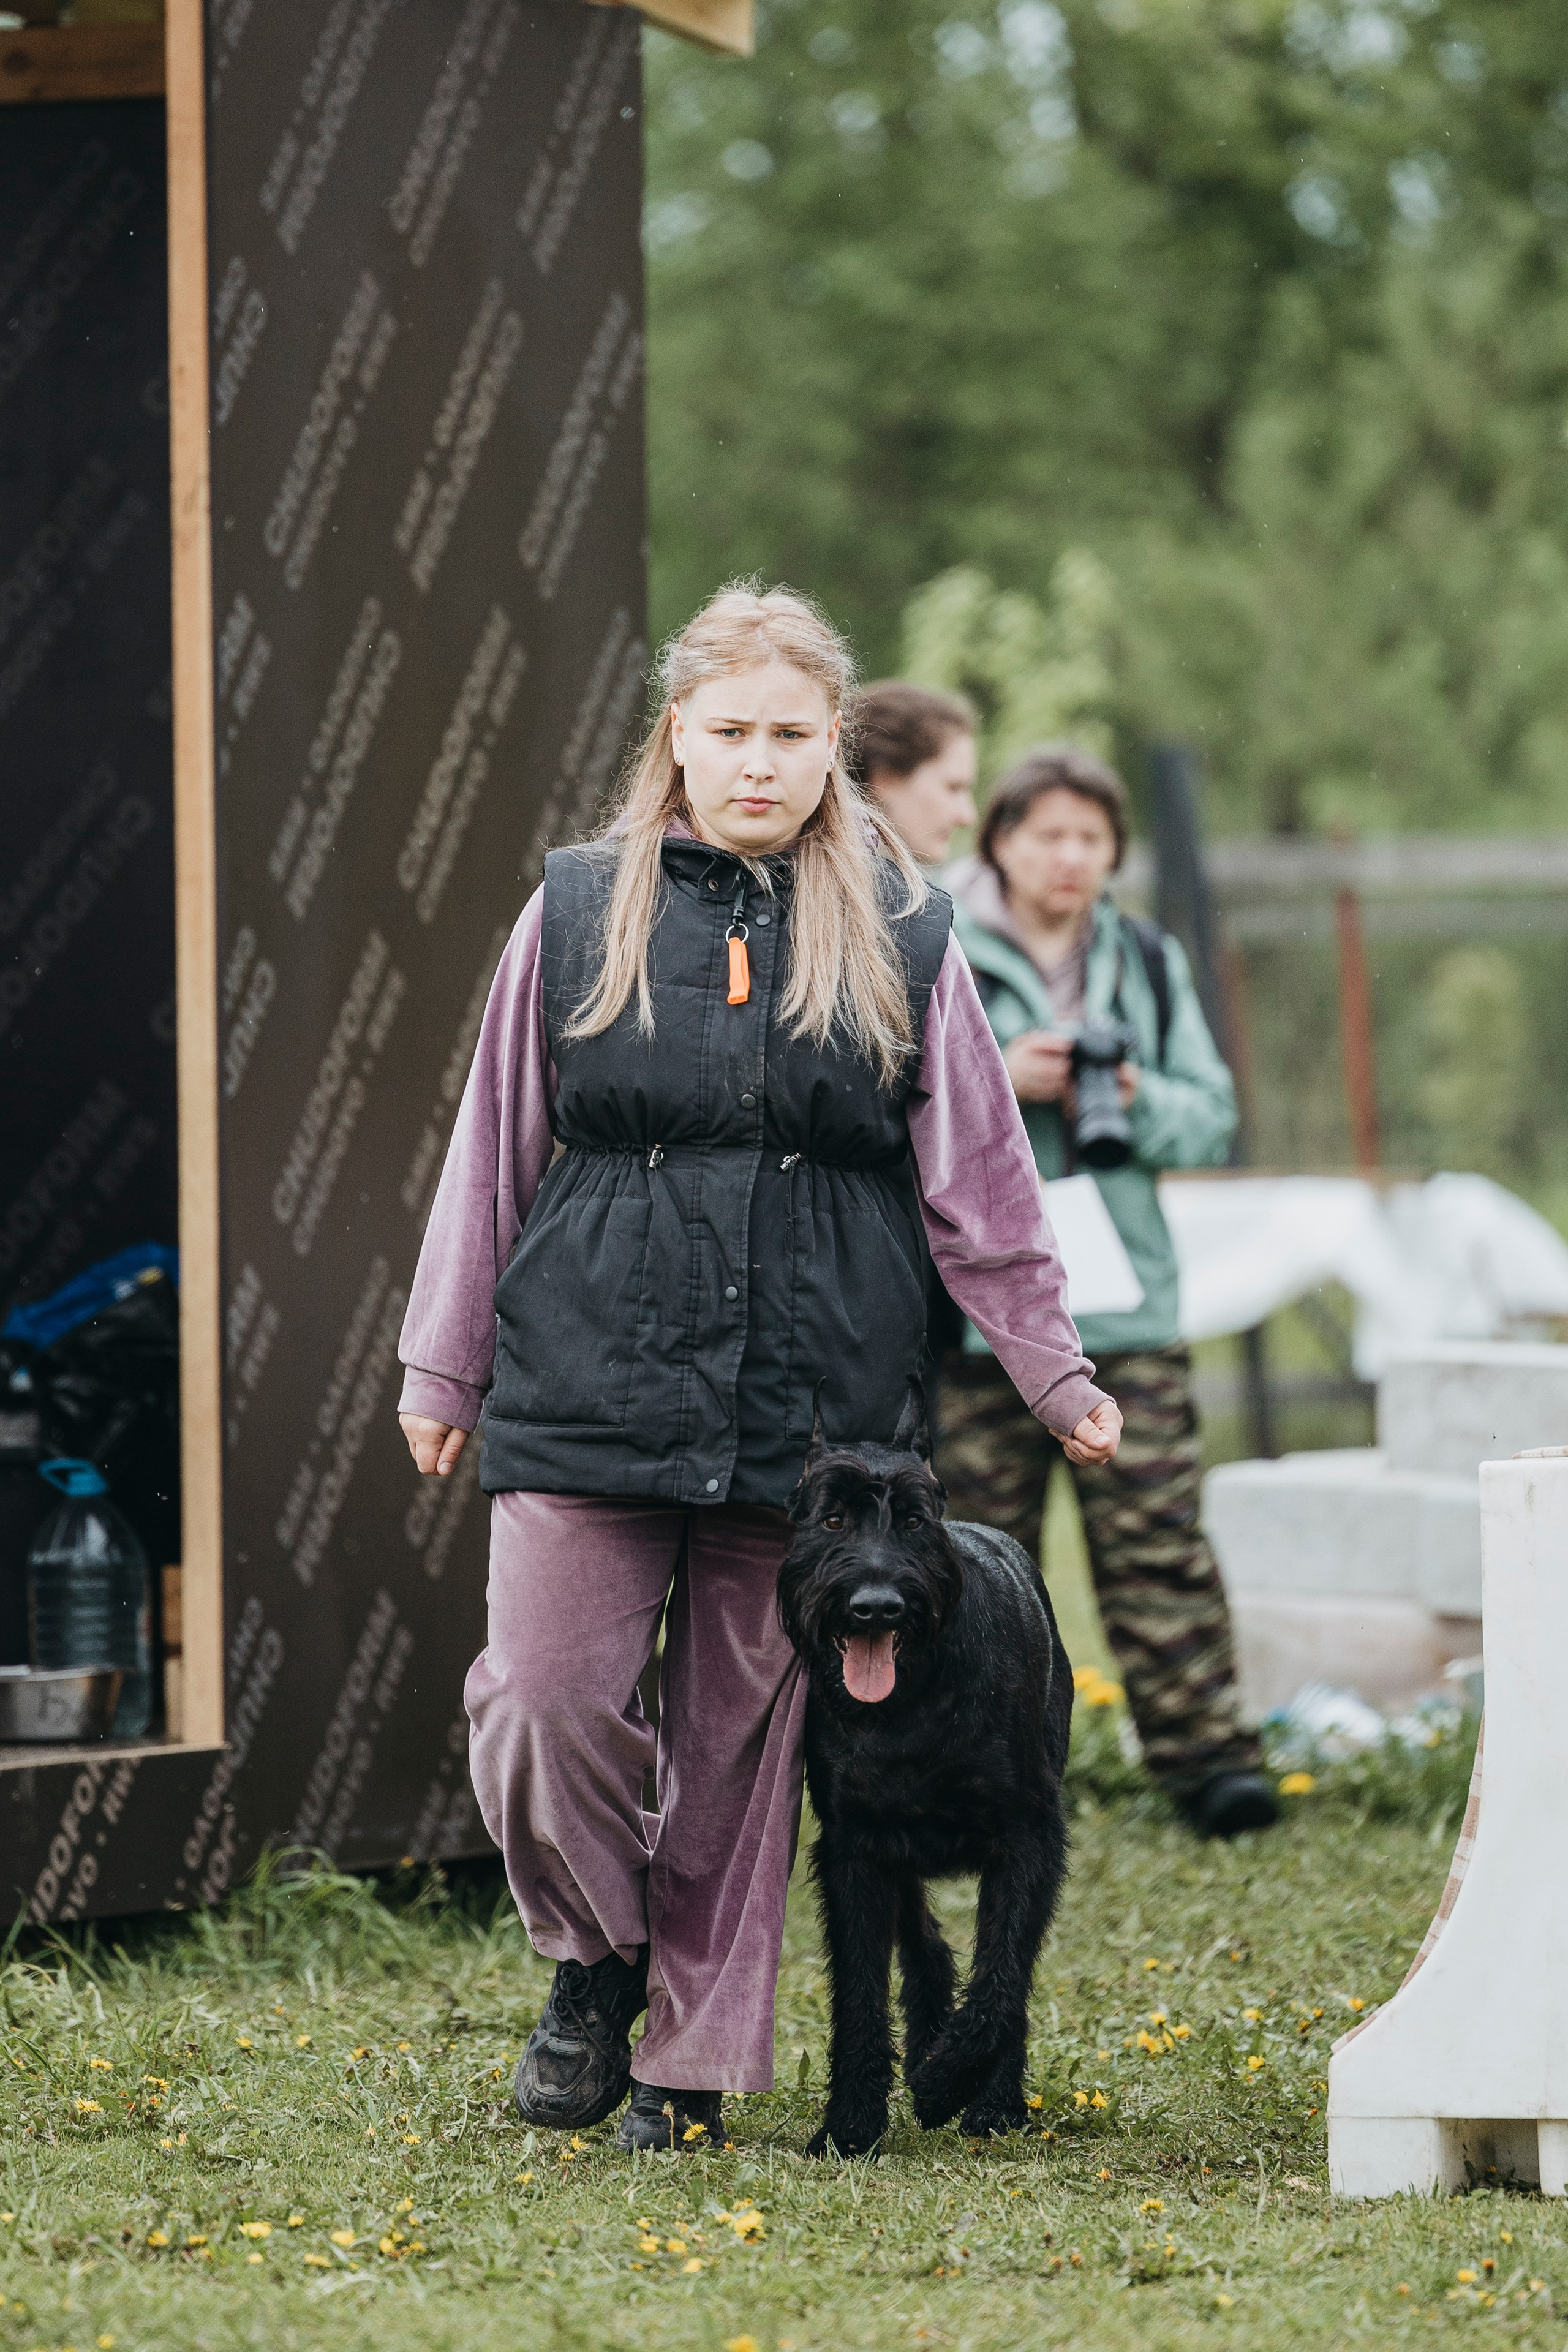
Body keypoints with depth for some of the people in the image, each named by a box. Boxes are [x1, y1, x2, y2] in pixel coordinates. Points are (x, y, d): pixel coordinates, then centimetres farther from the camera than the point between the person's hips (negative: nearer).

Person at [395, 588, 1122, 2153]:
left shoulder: (900, 938, 6)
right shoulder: (580, 913, 6)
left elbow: (979, 1186, 10)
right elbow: (493, 1152, 11)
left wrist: (1054, 1376, 10)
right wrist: (443, 1369, 13)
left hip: (809, 1412, 0)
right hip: (590, 1390, 0)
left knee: (743, 1733, 3)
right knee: (542, 1702, -8)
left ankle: (697, 2053, 16)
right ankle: (596, 1960, 18)